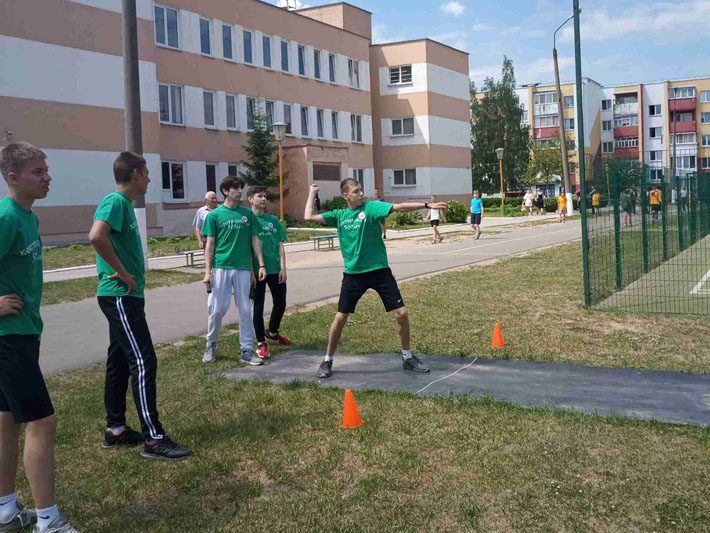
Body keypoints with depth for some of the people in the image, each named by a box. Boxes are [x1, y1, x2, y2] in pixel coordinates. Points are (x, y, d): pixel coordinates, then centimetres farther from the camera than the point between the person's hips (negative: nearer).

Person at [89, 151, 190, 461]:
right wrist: (123, 274, -23)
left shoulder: (124, 203, 15)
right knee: (143, 363, -9)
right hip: (120, 297, -10)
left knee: (119, 362, 14)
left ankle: (115, 430, 23)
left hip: (125, 297, 10)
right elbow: (97, 237, -33)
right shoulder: (115, 202, -15)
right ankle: (153, 438, -5)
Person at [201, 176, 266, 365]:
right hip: (220, 268, -2)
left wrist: (261, 265, 1)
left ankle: (247, 350, 11)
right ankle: (211, 345, 22)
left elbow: (255, 240, 9)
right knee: (216, 309, 1)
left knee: (245, 310, 4)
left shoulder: (248, 214, 8)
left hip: (243, 268, 2)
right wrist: (207, 271, -7)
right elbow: (209, 245, 0)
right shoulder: (214, 215, 1)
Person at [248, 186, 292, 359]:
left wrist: (283, 268, -2)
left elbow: (280, 246, 7)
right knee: (258, 306, 4)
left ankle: (272, 332, 36)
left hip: (275, 270, 4)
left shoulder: (274, 220, 9)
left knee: (280, 304, 11)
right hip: (257, 271, -4)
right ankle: (261, 343, 15)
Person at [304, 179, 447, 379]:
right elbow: (309, 217, 3)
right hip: (353, 274, 1)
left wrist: (427, 205, -28)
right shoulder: (338, 215, 4)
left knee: (401, 313, -3)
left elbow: (399, 207, -17)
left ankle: (408, 358, 17)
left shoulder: (371, 207, -5)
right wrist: (312, 193, 10)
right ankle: (327, 361, 21)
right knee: (340, 317, 3)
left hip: (379, 271, -1)